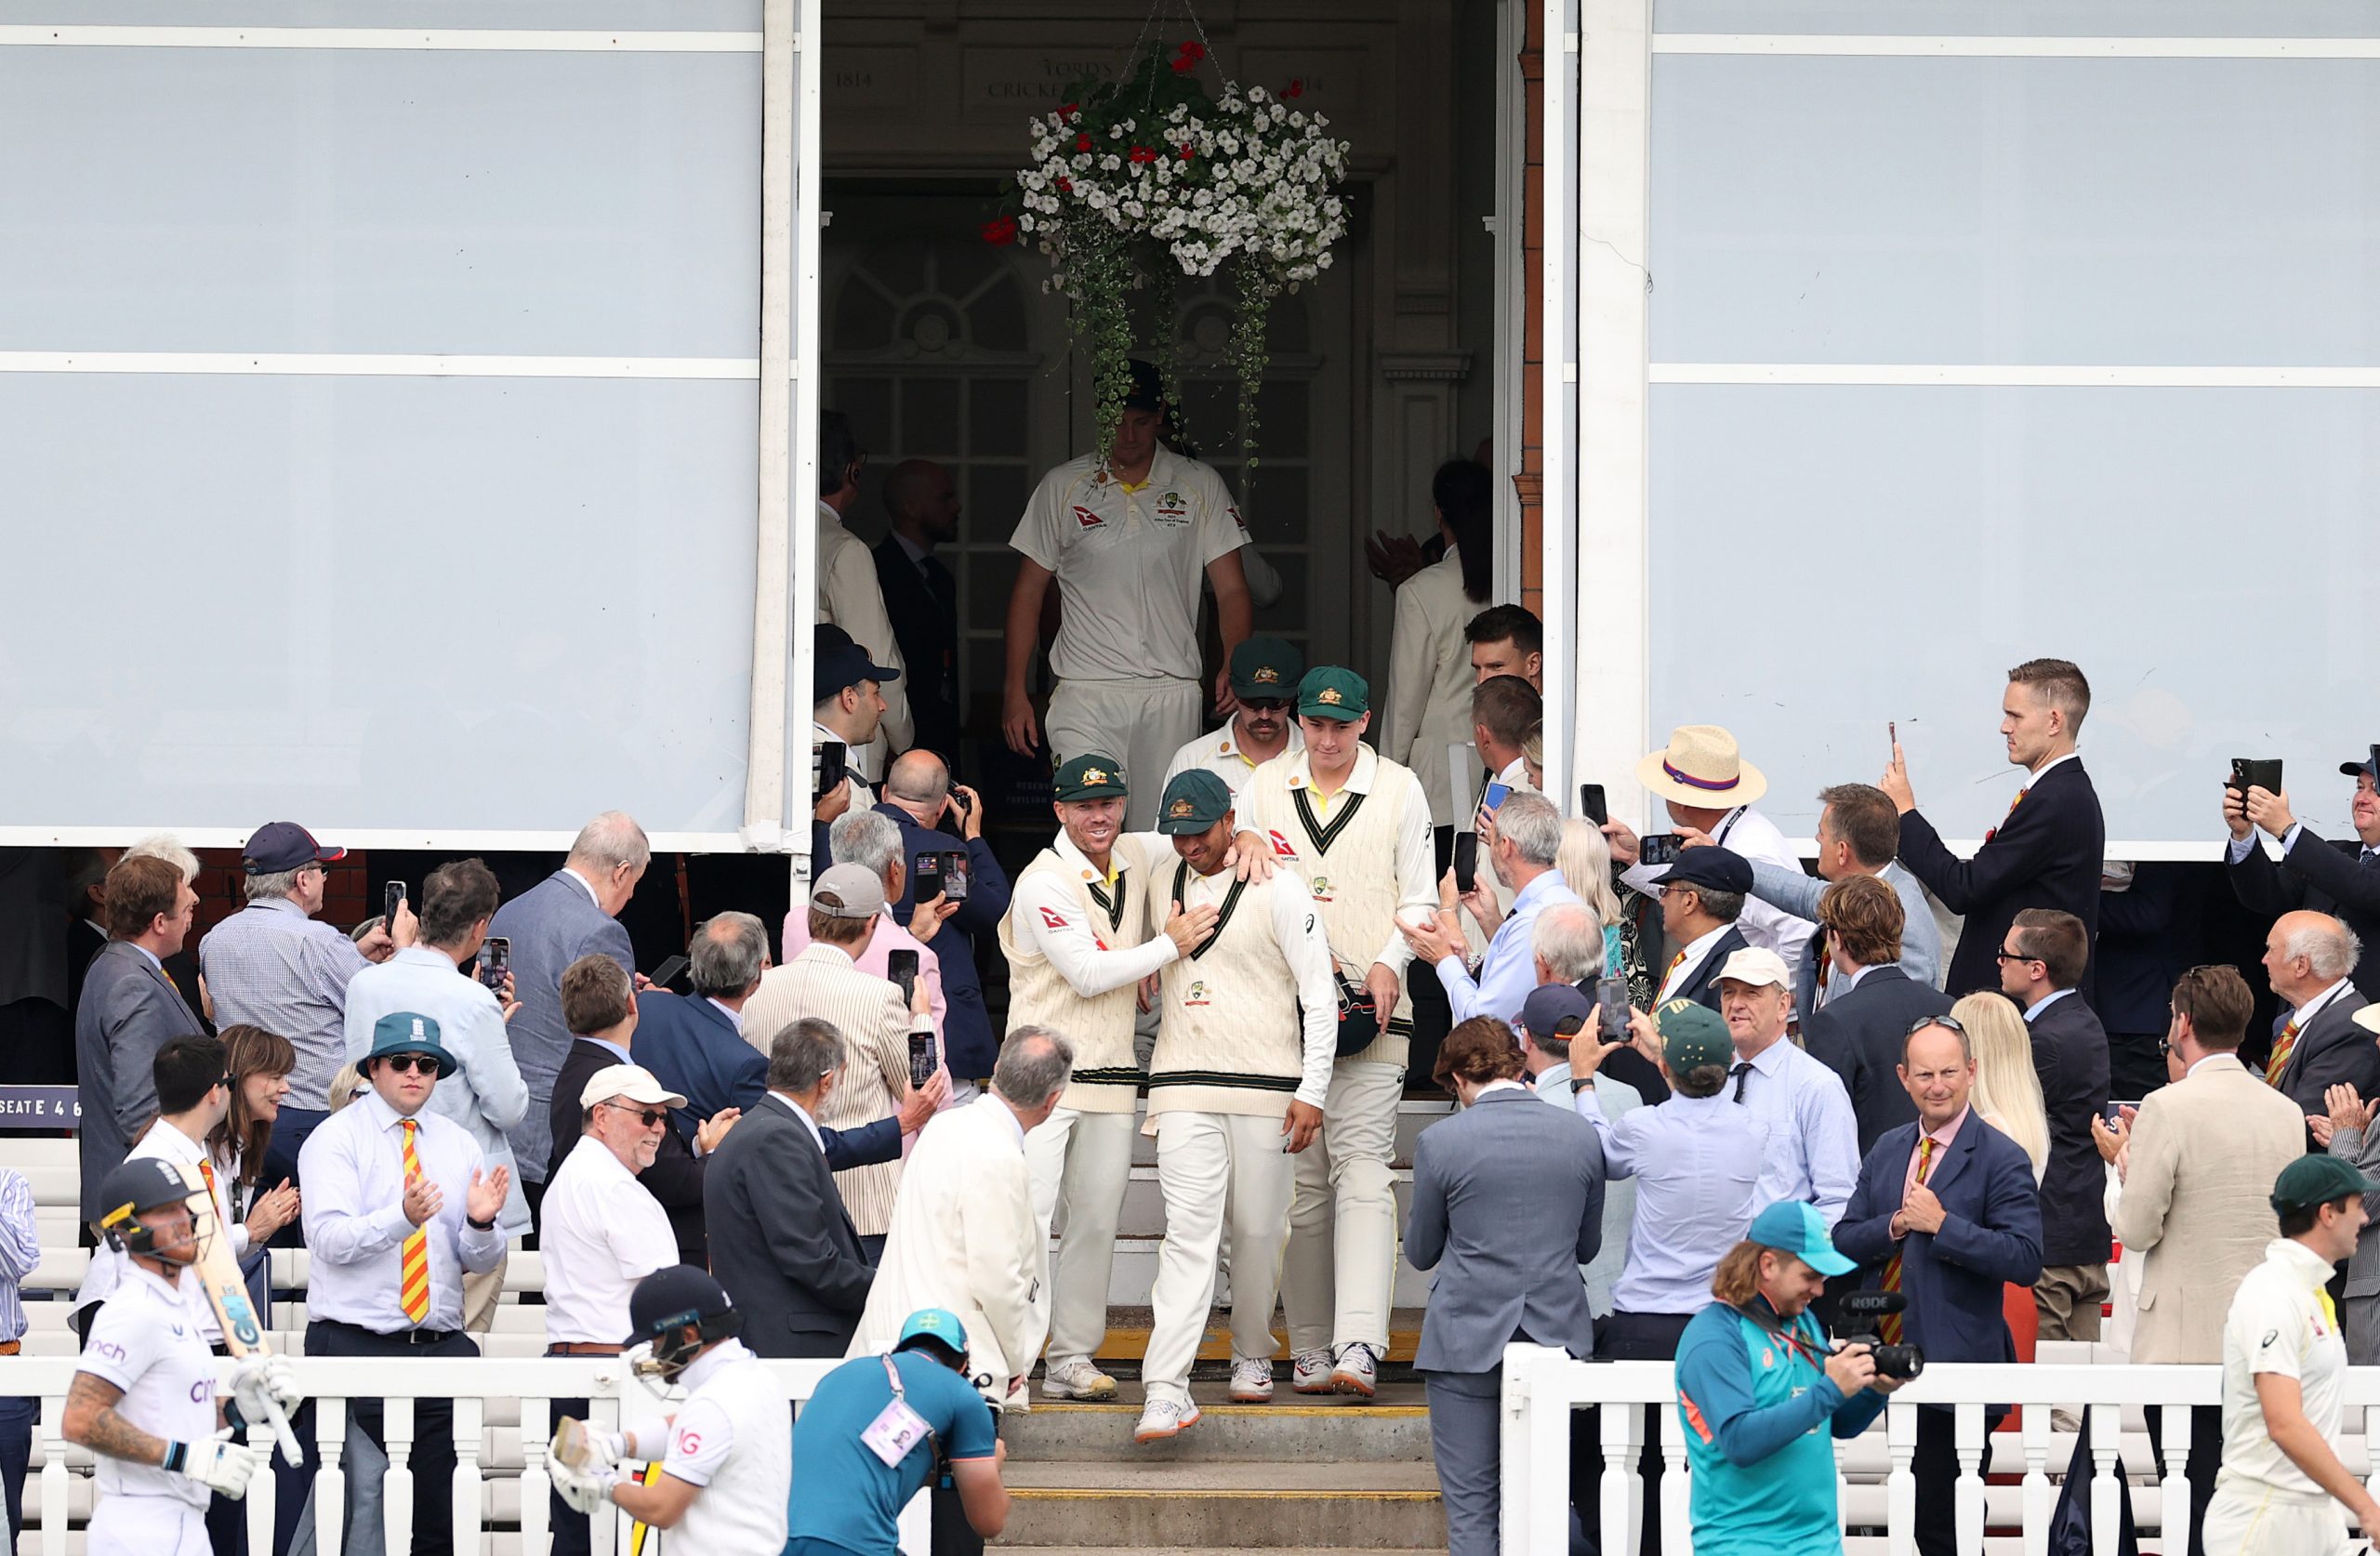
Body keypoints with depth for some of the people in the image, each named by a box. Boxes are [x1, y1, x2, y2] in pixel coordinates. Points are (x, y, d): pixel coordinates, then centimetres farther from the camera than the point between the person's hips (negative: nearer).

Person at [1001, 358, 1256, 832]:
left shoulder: (1201, 487, 8)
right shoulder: (1063, 487, 8)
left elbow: (1231, 589, 7)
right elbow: (1028, 592, 11)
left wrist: (1236, 667, -11)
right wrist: (1014, 690, 4)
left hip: (1171, 692, 1)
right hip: (1085, 691, -1)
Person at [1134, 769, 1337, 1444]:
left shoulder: (1277, 892, -2)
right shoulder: (1162, 888, 10)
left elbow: (1320, 995, -2)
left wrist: (1312, 1092, -6)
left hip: (1265, 1090, -2)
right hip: (1184, 1090, 2)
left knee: (1258, 1229, 5)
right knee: (1189, 1230, -10)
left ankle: (1252, 1356, 26)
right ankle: (1168, 1388, -19)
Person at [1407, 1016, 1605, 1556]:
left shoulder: (1439, 1143, -10)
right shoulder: (1580, 1134, 0)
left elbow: (1421, 1252, 3)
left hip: (1467, 1341, -3)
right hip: (1557, 1333, 3)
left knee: (1471, 1510, 2)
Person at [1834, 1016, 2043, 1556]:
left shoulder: (2001, 1160, -7)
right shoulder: (1888, 1150, 14)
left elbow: (2025, 1260, -16)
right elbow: (1843, 1240, 12)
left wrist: (1942, 1225, -19)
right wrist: (1894, 1226, -8)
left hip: (1955, 1366, -6)